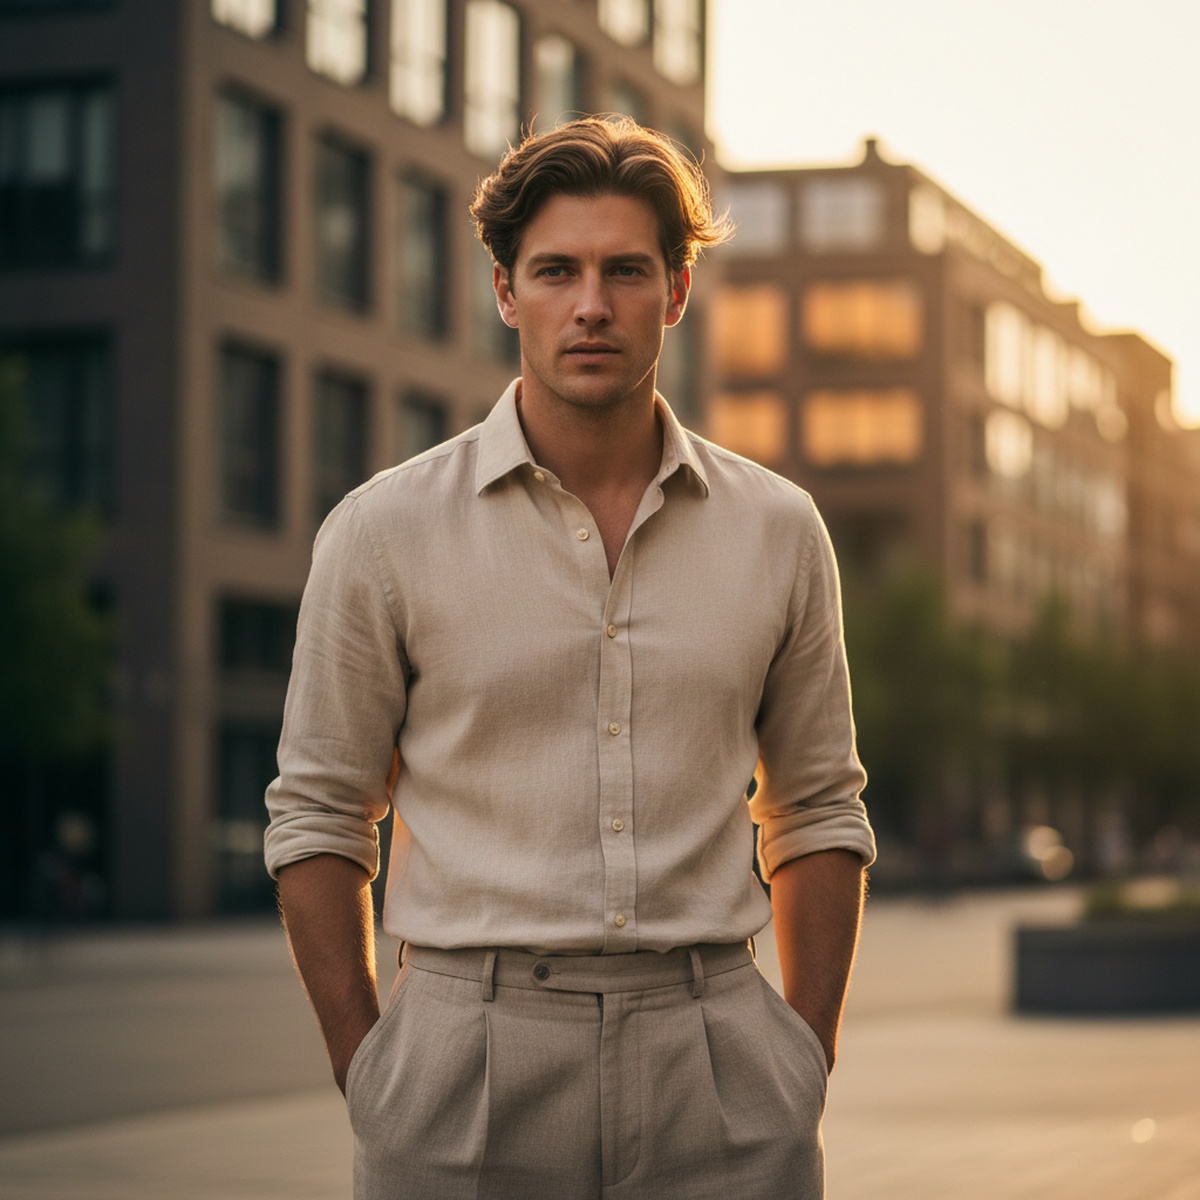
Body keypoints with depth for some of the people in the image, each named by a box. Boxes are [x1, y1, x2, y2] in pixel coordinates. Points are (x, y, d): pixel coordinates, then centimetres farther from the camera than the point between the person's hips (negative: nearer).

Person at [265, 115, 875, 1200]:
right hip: (466, 1088, -2)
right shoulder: (385, 531, 0)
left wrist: (807, 1074, 8)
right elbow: (318, 819, 5)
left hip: (715, 1071, 2)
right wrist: (369, 1084, -1)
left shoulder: (778, 530, 7)